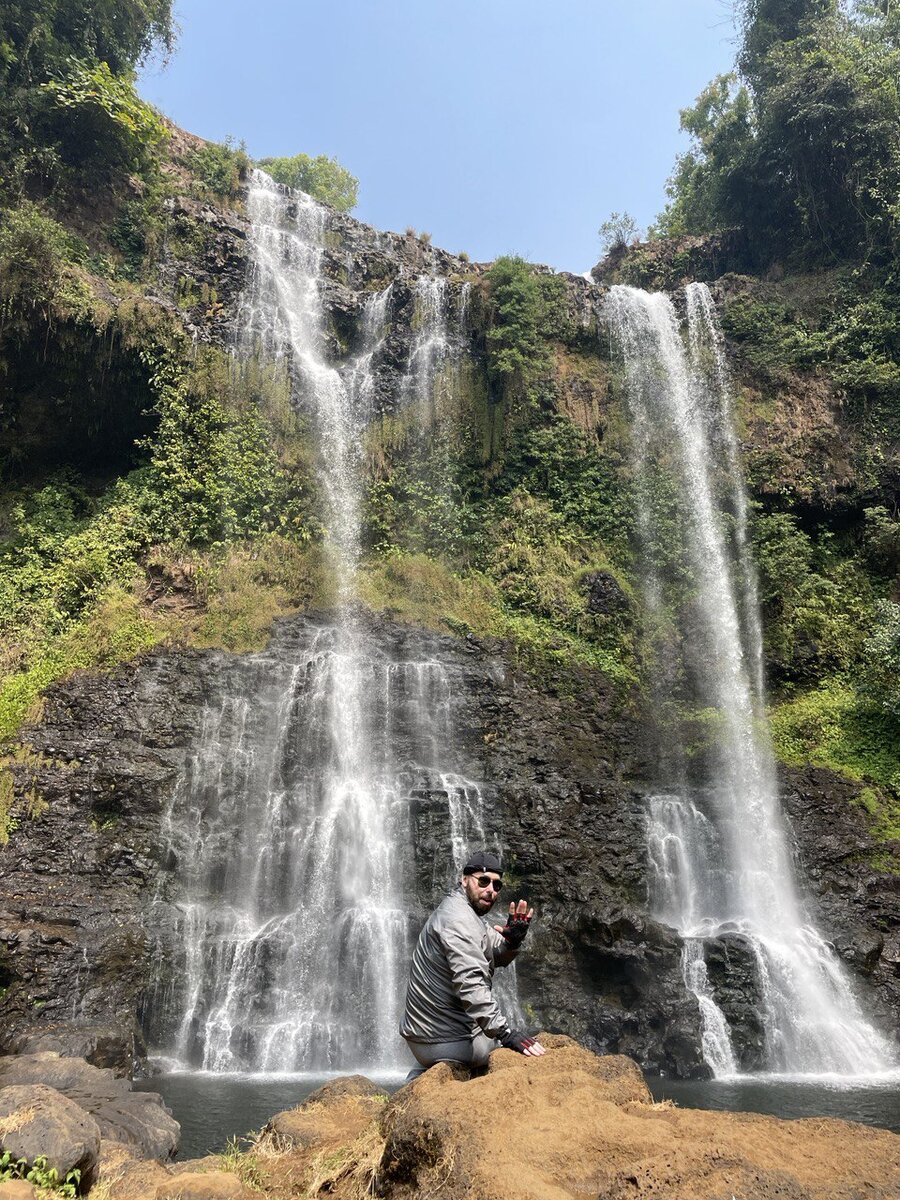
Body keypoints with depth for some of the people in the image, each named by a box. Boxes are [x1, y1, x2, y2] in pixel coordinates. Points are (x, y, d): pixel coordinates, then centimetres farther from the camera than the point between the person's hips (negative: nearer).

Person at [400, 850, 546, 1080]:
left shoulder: (466, 914, 12)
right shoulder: (458, 918, -20)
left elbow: (498, 957, 11)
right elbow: (471, 982, -30)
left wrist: (512, 941, -11)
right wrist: (505, 1033, -32)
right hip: (447, 1041, -10)